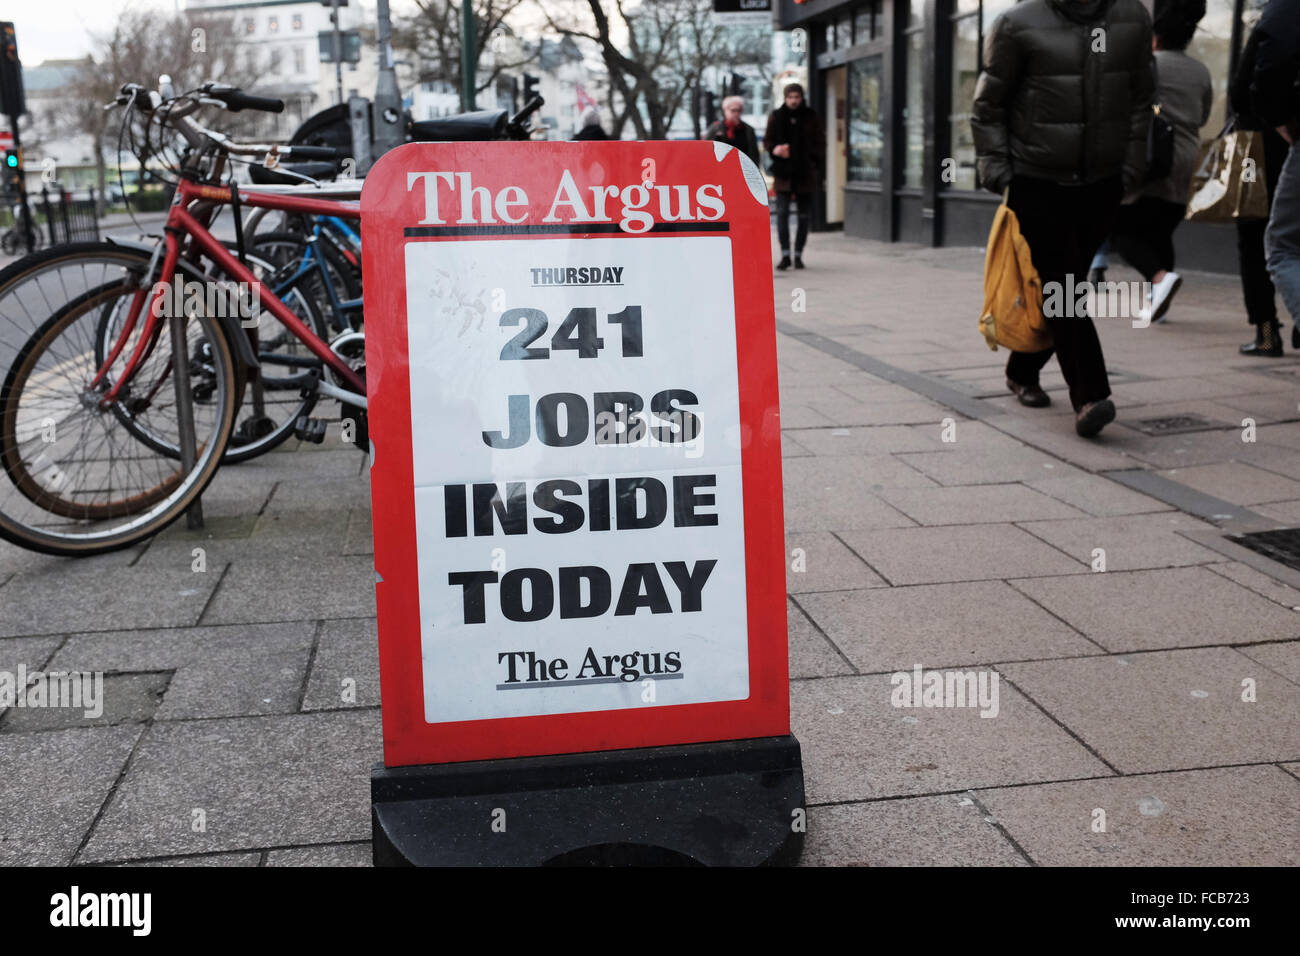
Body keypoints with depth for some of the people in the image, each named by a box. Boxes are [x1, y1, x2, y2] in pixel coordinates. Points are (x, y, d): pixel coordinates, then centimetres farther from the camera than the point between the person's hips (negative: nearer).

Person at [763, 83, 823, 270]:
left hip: (805, 174, 1)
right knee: (782, 213, -11)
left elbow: (820, 145, 7)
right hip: (783, 173, -1)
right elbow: (767, 141, 8)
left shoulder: (811, 118, 4)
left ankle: (798, 255, 16)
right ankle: (785, 255, -5)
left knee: (804, 216, 5)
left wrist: (809, 153, -13)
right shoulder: (777, 116, 4)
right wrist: (775, 149, -14)